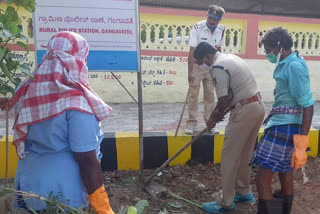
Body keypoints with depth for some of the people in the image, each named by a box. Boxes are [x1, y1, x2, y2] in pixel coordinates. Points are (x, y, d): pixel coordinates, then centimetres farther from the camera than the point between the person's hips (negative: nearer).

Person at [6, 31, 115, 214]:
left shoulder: (27, 91, -3)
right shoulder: (77, 102, -23)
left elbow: (21, 143, 8)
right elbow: (86, 160, -22)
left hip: (29, 187, 7)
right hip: (65, 193, -6)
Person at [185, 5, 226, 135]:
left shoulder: (221, 30, -3)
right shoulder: (197, 28, -16)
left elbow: (218, 49, 9)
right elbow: (192, 51, -19)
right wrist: (190, 72, -23)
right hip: (197, 66, -3)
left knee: (210, 95, 6)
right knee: (193, 94, -2)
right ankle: (191, 122, 7)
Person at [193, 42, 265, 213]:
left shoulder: (218, 67, -14)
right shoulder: (230, 58, 17)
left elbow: (223, 100, -16)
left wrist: (214, 117, 1)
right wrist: (221, 113, 15)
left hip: (245, 111, -10)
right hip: (257, 107, 10)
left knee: (229, 156, -1)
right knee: (244, 154, 19)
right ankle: (244, 192, 33)